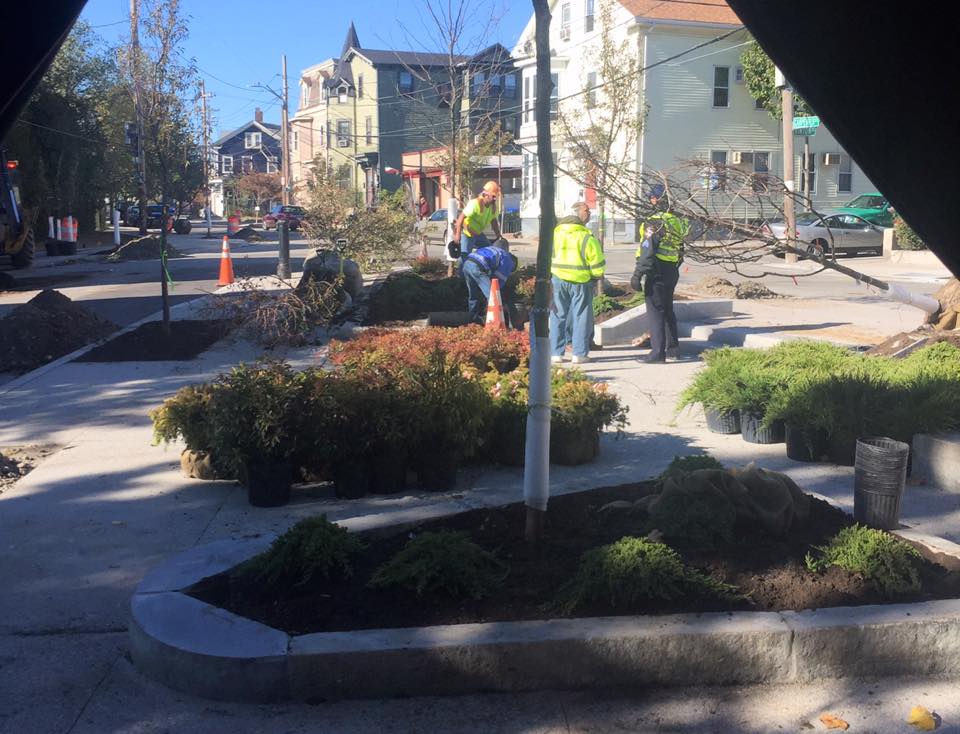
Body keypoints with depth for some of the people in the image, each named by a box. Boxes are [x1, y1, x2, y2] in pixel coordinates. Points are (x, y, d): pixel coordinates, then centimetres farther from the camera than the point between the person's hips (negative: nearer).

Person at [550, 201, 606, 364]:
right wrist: (597, 276, 8)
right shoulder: (587, 238, -11)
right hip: (580, 281, -4)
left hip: (558, 279, 4)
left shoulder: (555, 233, 4)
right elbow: (597, 264, -9)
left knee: (558, 316, 10)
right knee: (580, 316, 5)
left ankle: (556, 353, 10)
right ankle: (579, 353, 5)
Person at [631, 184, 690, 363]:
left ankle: (657, 353, -5)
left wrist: (637, 274, -19)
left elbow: (647, 250, -21)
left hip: (657, 271, -8)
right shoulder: (678, 221, 9)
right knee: (668, 310, 19)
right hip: (673, 271, 8)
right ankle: (673, 349, 25)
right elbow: (680, 248, 14)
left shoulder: (655, 222, -16)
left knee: (656, 311, -4)